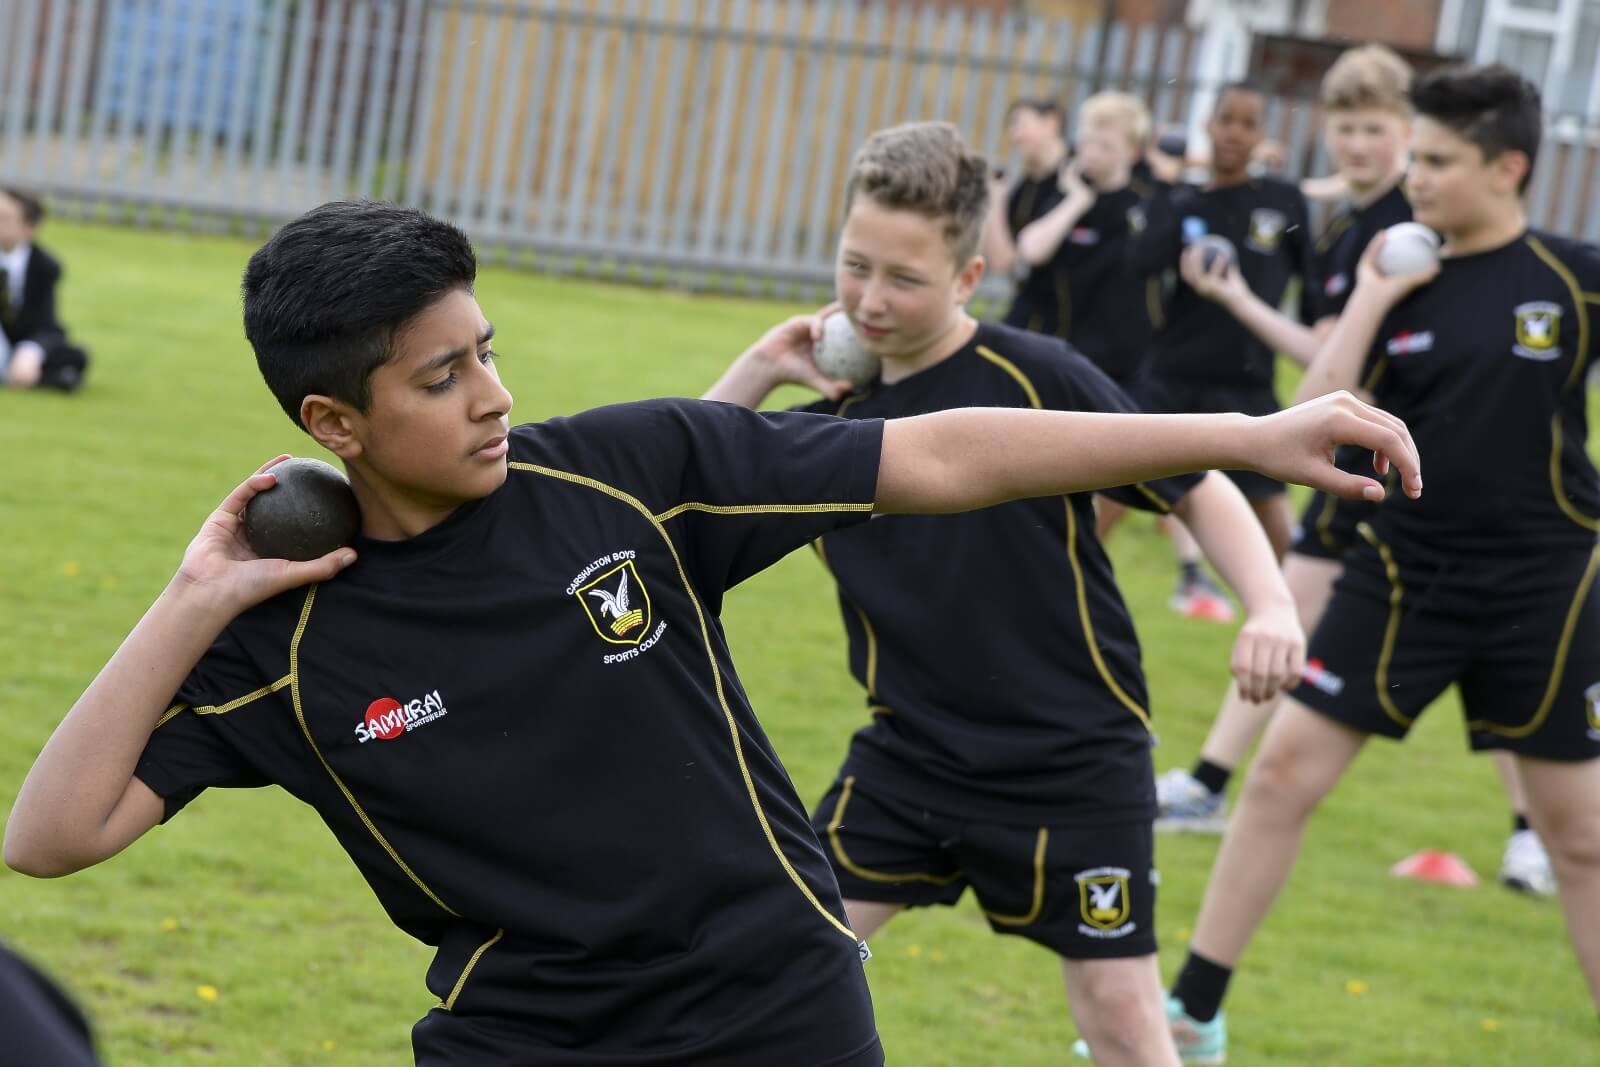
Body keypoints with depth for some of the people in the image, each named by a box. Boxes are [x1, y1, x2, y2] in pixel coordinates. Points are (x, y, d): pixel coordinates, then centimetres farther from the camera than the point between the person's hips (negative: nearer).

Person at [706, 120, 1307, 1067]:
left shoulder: (1038, 377, -13)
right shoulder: (836, 412, 1)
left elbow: (1196, 488, -8)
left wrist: (1273, 607, -22)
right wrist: (757, 371, -4)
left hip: (1074, 765, -4)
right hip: (910, 757, 4)